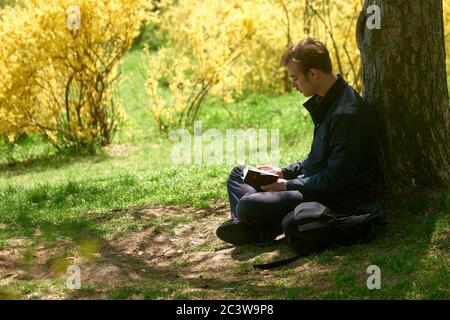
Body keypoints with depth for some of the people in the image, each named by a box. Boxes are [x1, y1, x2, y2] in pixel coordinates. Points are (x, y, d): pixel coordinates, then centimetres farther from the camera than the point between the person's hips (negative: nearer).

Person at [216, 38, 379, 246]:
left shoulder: (347, 115, -24)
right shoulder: (326, 102, 10)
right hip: (312, 181, 11)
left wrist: (288, 186, -15)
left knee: (247, 206, -29)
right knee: (239, 173, 14)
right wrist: (284, 172, 10)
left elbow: (335, 179, -23)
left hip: (334, 200, -11)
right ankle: (246, 227, -9)